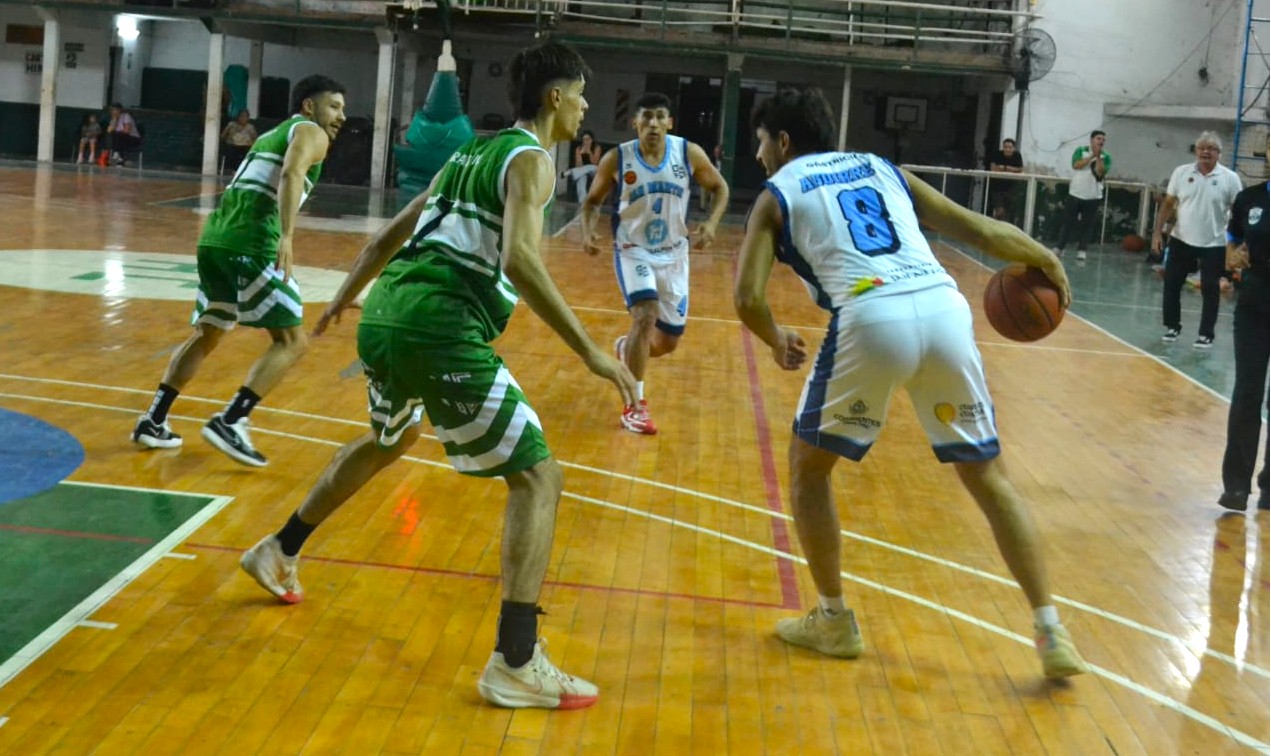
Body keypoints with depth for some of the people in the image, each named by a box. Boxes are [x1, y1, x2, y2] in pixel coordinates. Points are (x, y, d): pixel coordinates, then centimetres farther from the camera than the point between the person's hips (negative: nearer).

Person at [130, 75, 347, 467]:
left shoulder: (270, 135, 31)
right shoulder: (311, 133, 5)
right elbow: (291, 174, -16)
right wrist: (286, 237, -26)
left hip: (213, 238, 8)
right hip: (250, 244, -8)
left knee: (206, 335, 22)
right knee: (291, 340, -3)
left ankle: (153, 422, 20)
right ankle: (229, 422, -13)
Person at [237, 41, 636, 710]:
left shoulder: (473, 153, 22)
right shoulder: (530, 159, -2)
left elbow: (389, 237, 30)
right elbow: (519, 259, -20)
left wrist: (343, 299, 44)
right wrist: (591, 354, -20)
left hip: (384, 317, 9)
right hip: (440, 331, -9)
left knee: (390, 439, 37)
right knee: (538, 477, -3)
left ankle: (280, 552, 50)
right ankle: (515, 664, -9)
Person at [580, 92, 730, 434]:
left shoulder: (689, 153, -11)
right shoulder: (617, 159, -14)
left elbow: (720, 188, 3)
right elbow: (592, 200, 0)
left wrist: (711, 223, -15)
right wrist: (588, 230, -19)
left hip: (673, 254, 3)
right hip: (633, 251, -3)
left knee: (669, 341, 8)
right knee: (645, 316, -25)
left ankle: (627, 347, 44)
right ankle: (634, 405, -14)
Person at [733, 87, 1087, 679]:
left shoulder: (777, 194, 18)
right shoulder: (880, 169, 29)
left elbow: (747, 298, 7)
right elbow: (978, 230, 26)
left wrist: (777, 341, 28)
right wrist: (1047, 261, 42)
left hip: (872, 319, -4)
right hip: (944, 308, 4)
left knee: (808, 466, 20)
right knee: (987, 476, 18)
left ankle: (835, 620, 24)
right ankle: (1052, 634, 15)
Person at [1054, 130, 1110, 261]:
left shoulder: (1106, 157, 0)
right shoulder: (1080, 151, 0)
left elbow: (1100, 173, -13)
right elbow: (1076, 165, -17)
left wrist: (1098, 157, -20)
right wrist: (1092, 156, -21)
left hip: (1093, 196, 1)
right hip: (1075, 193, -1)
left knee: (1087, 224, 1)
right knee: (1068, 221, 4)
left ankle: (1081, 250, 6)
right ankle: (1059, 247, 10)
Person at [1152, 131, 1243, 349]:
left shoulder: (1230, 178, -6)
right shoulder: (1181, 172, 0)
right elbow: (1168, 204, 5)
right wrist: (1157, 232, -1)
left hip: (1213, 245, -2)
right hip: (1180, 241, 2)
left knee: (1210, 291, 3)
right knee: (1171, 285, 6)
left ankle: (1206, 334, 13)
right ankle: (1172, 326, 22)